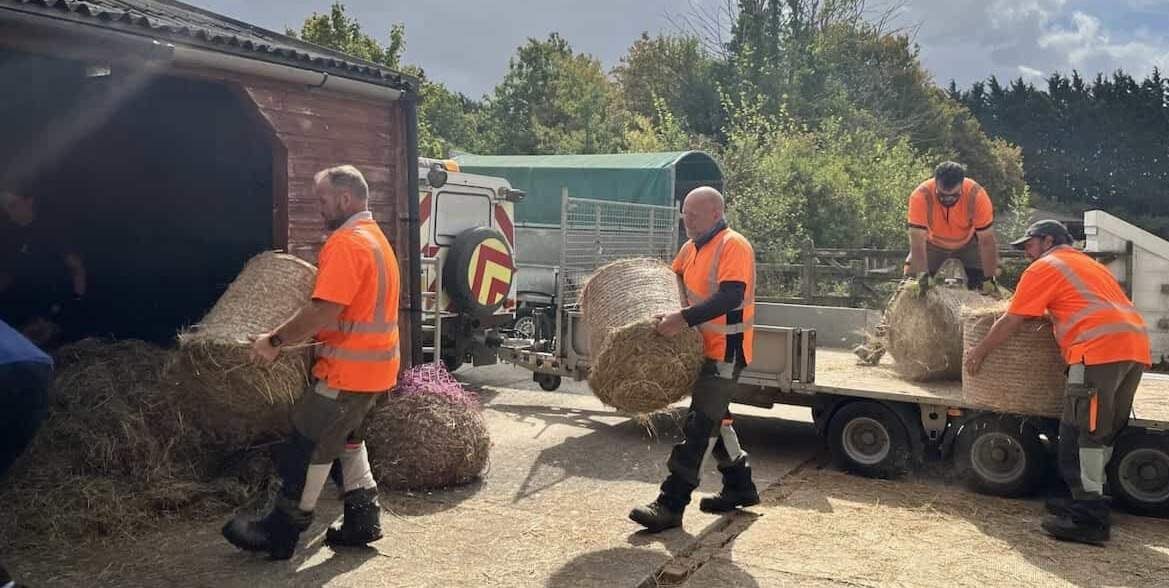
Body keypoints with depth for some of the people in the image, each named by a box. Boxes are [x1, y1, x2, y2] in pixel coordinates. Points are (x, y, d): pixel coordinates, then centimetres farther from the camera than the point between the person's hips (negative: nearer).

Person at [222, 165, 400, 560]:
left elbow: (324, 310, -25)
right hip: (373, 366, 10)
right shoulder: (375, 238, 15)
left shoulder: (346, 243, -18)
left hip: (349, 370, -10)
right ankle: (362, 521, 25)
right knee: (346, 438, 21)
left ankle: (281, 533, 11)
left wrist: (274, 341, -15)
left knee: (309, 448, 0)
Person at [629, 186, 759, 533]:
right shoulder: (691, 248, 10)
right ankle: (740, 488, 33)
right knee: (715, 419, 18)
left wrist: (684, 319, -38)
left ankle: (671, 505, -7)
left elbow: (730, 297, -30)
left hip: (725, 351, -9)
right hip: (704, 349, 9)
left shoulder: (732, 246, -17)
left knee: (698, 426, -9)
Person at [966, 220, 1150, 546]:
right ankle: (1087, 502, 23)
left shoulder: (1045, 266, 6)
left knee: (1082, 433, -6)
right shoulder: (1089, 264, 31)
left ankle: (1090, 519, -7)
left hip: (1100, 347, -9)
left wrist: (979, 351, 15)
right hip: (1137, 343, 9)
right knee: (1105, 432, 15)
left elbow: (1010, 321, 5)